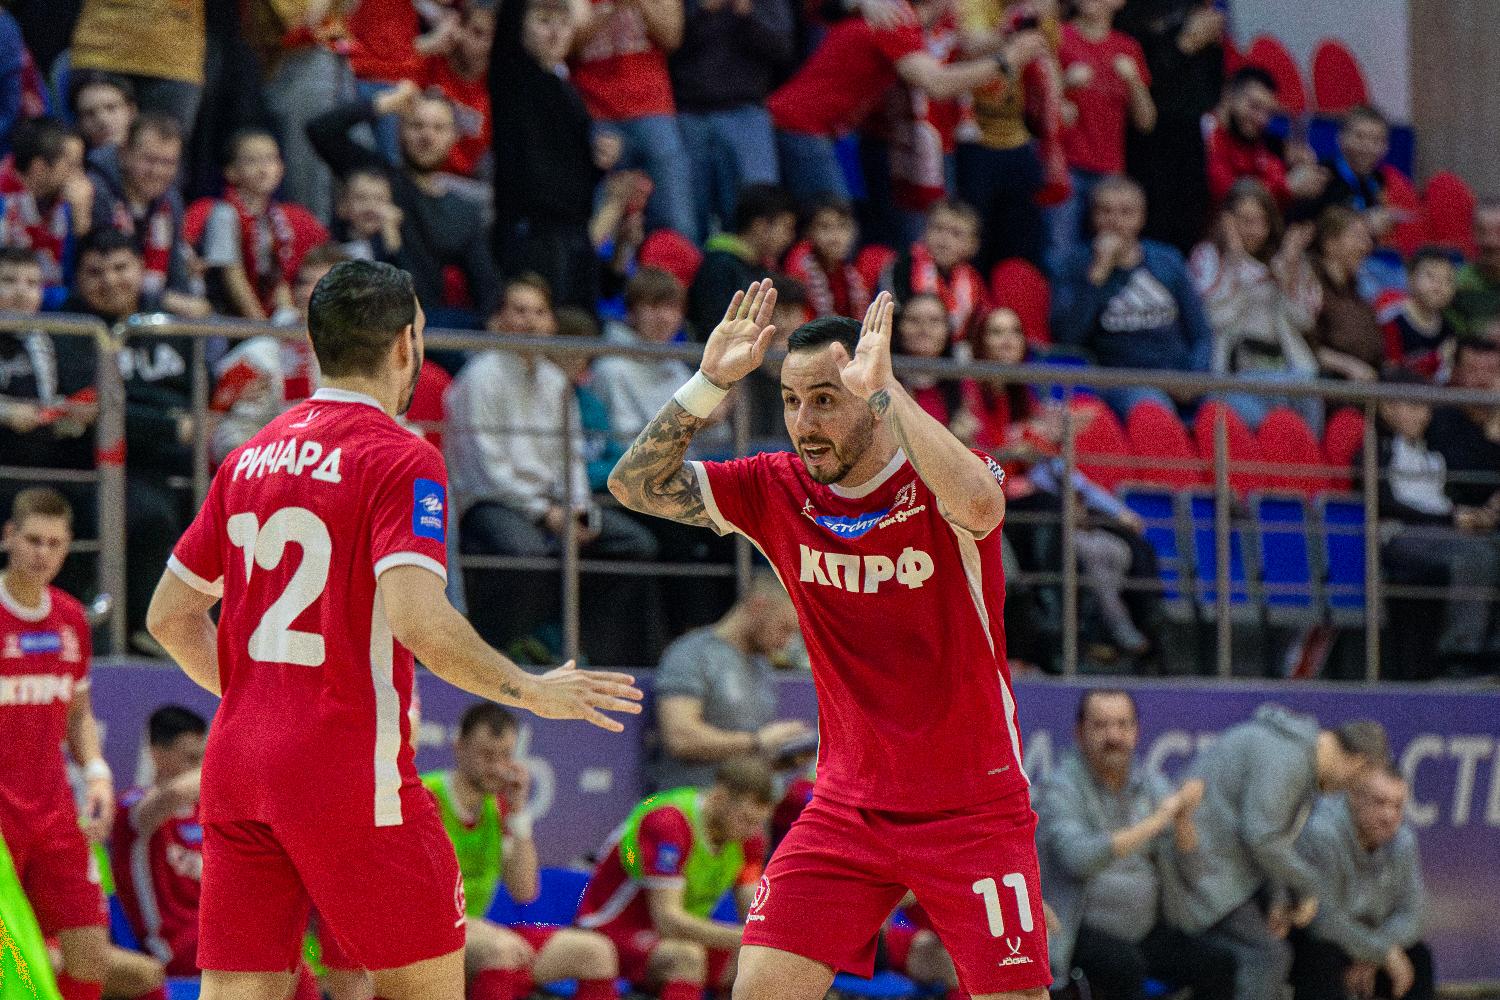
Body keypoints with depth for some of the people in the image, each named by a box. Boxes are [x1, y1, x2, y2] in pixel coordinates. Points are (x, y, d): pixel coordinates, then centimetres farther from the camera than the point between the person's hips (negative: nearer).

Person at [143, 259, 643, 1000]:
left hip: (237, 767, 6)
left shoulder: (250, 459, 13)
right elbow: (417, 620, -21)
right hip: (350, 769, -6)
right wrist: (534, 693, -9)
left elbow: (169, 615, 17)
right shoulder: (401, 459, -8)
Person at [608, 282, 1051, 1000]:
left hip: (973, 807, -3)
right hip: (848, 801, 4)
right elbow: (635, 484, -3)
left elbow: (977, 506, -38)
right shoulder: (778, 489, 0)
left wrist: (885, 388, -35)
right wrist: (710, 382, -14)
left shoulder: (940, 481, -13)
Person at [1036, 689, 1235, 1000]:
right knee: (1125, 966, -35)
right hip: (1081, 933, -6)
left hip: (1146, 928, 6)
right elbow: (1079, 858, -28)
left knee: (1218, 966, -16)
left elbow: (1189, 863, 0)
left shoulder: (1151, 785, 9)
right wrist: (1157, 820, -26)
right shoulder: (1061, 788, -9)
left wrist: (1184, 817, -21)